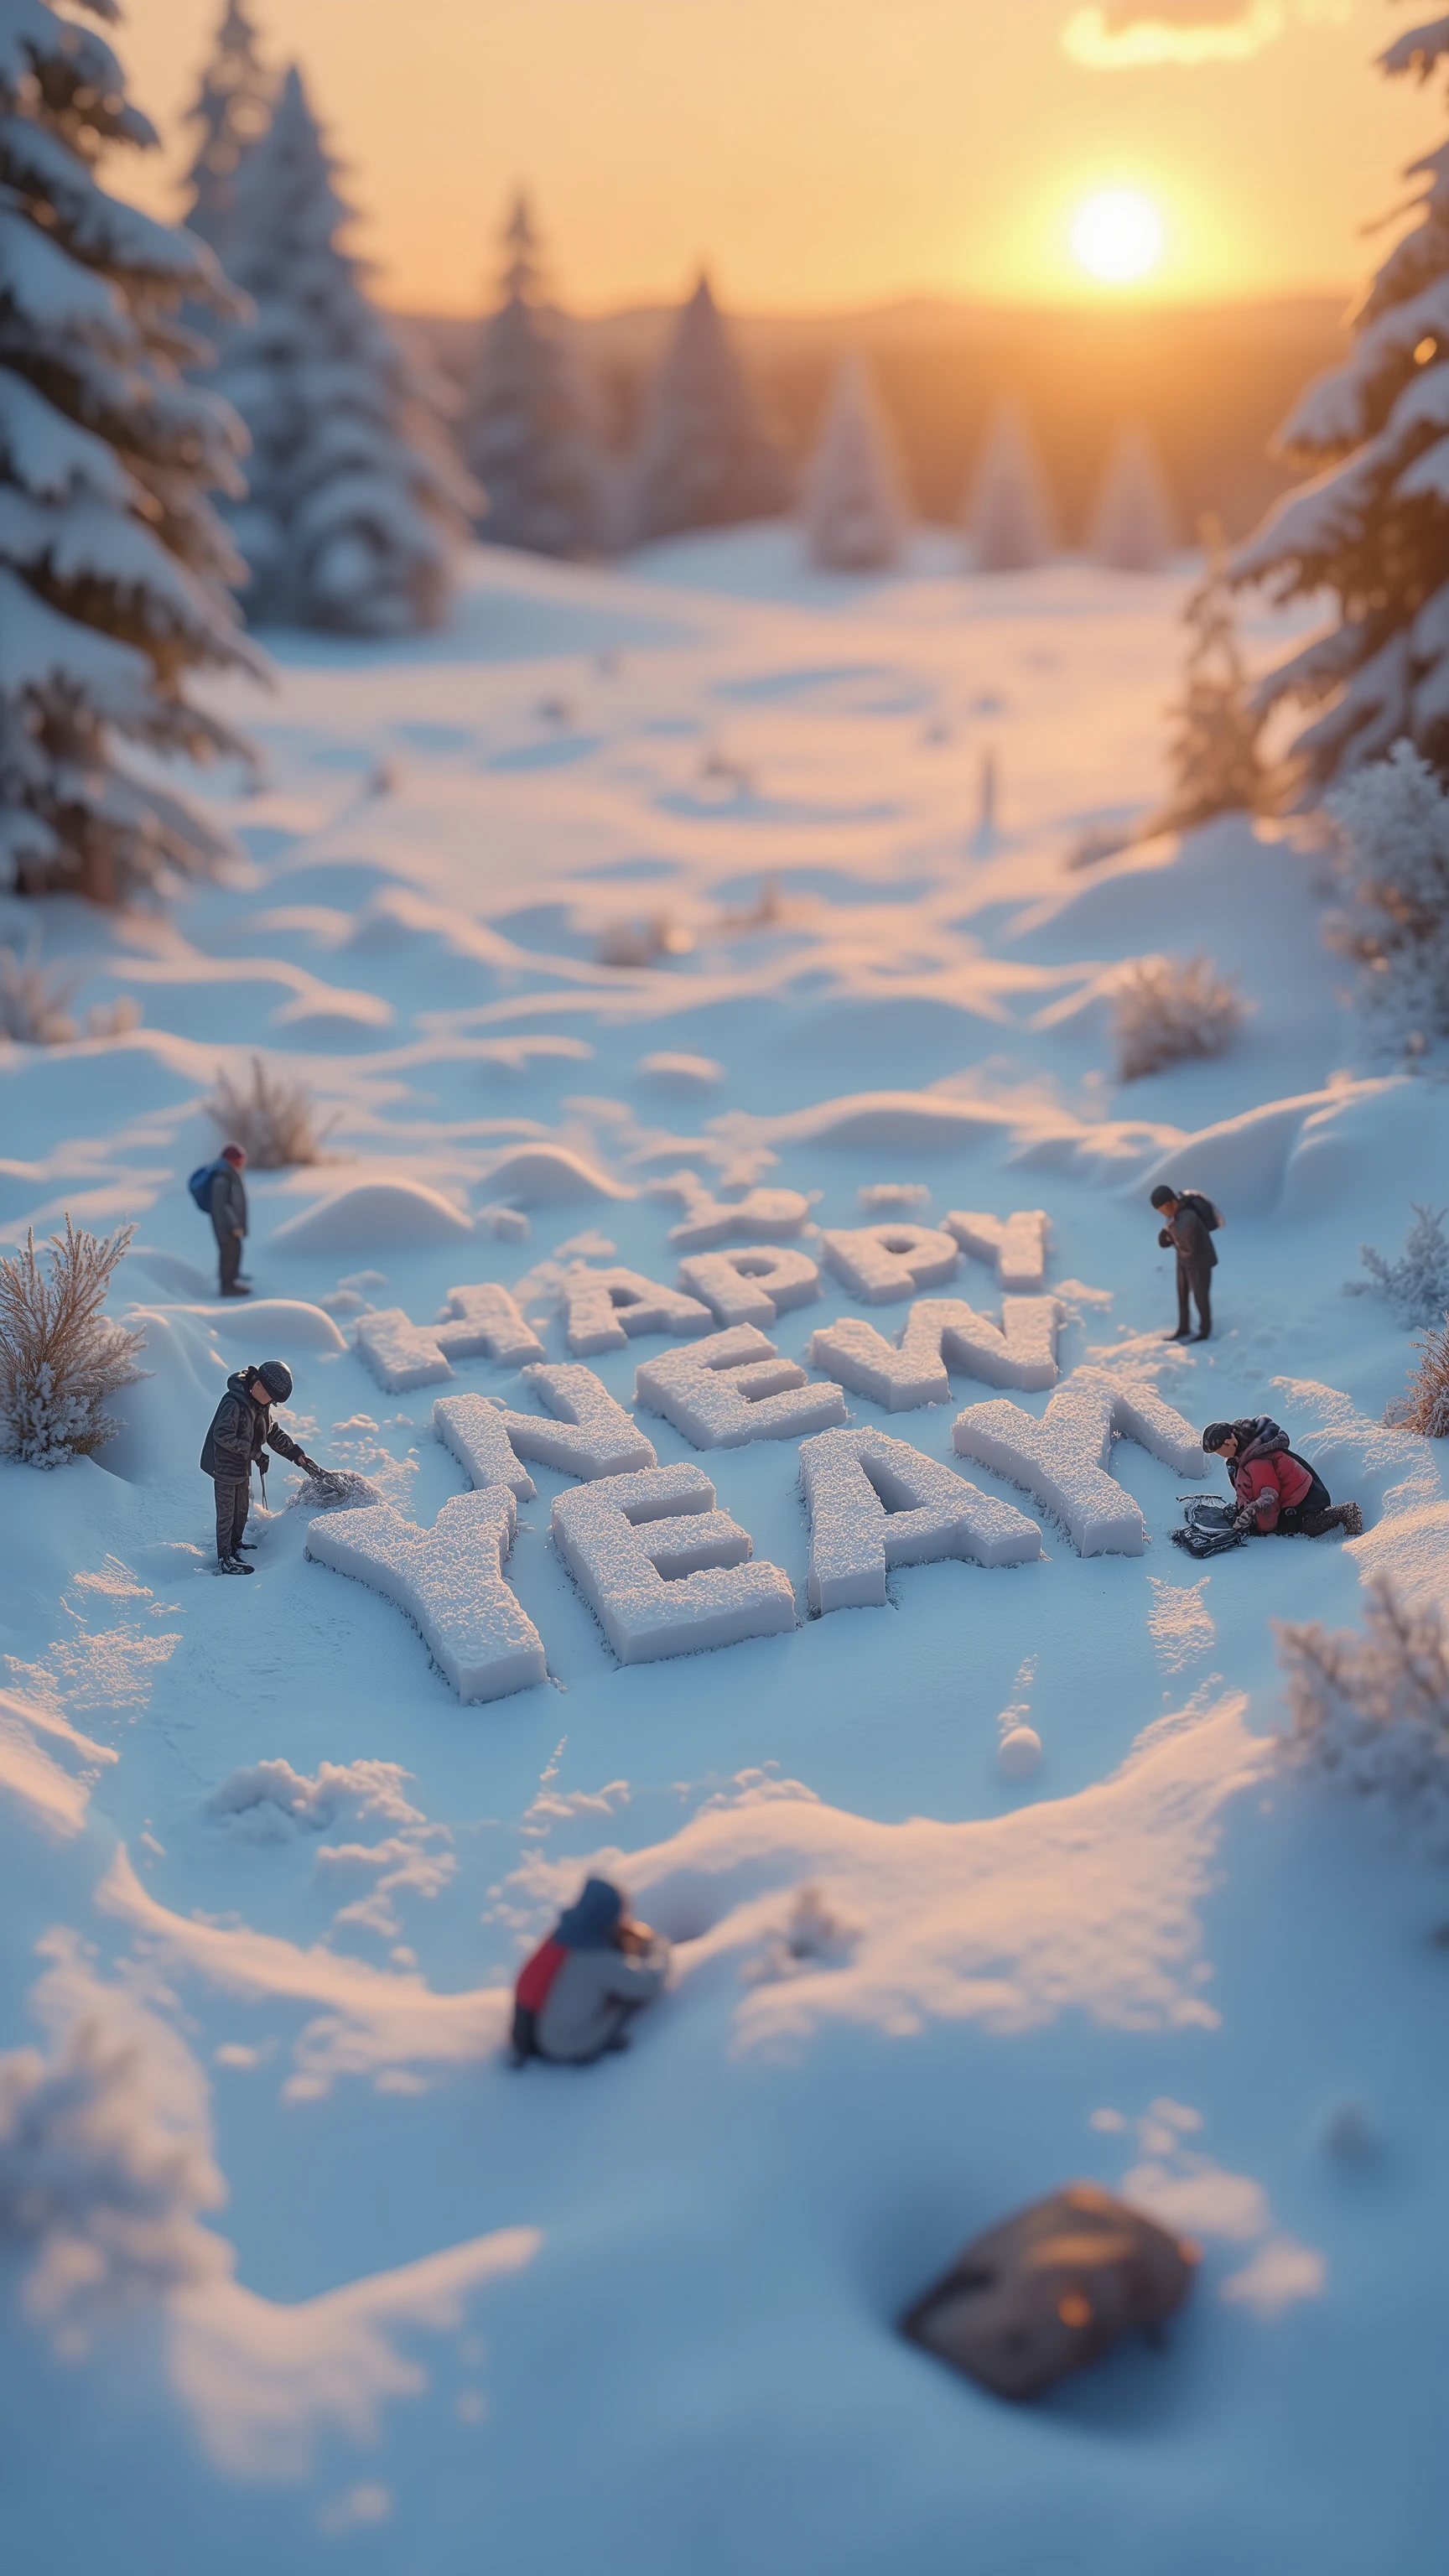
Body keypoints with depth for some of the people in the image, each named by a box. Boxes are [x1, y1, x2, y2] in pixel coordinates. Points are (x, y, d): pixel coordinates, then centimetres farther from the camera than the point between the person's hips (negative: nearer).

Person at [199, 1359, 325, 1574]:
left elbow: (272, 1433, 10)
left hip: (242, 1466, 9)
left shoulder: (261, 1404, 1)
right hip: (225, 1466, -9)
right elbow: (223, 1435, -30)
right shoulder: (234, 1403, -28)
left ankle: (235, 1543, 43)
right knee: (227, 1513, 1)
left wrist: (296, 1454, 4)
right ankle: (224, 1560, 11)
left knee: (243, 1508, 23)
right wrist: (251, 1449, -23)